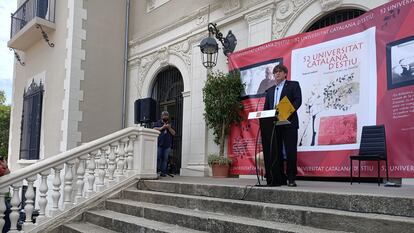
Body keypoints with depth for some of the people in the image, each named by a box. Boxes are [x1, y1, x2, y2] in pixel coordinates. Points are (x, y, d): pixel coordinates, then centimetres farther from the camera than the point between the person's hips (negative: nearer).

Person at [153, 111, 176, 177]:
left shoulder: (170, 124, 19)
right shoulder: (158, 123, 11)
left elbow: (173, 133, 12)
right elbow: (154, 129, -4)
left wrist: (169, 128, -3)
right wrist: (162, 127, -8)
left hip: (167, 145, 3)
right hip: (159, 144, -3)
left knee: (165, 159, 0)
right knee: (158, 158, -5)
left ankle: (163, 172, 3)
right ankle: (156, 171, 2)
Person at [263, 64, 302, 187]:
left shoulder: (293, 85, 9)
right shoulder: (270, 90, 23)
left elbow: (298, 101, -4)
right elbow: (266, 107, 18)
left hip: (289, 122, -5)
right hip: (273, 124, 5)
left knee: (290, 151, -5)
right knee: (275, 152, 3)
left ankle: (291, 179, 1)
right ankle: (279, 179, 9)